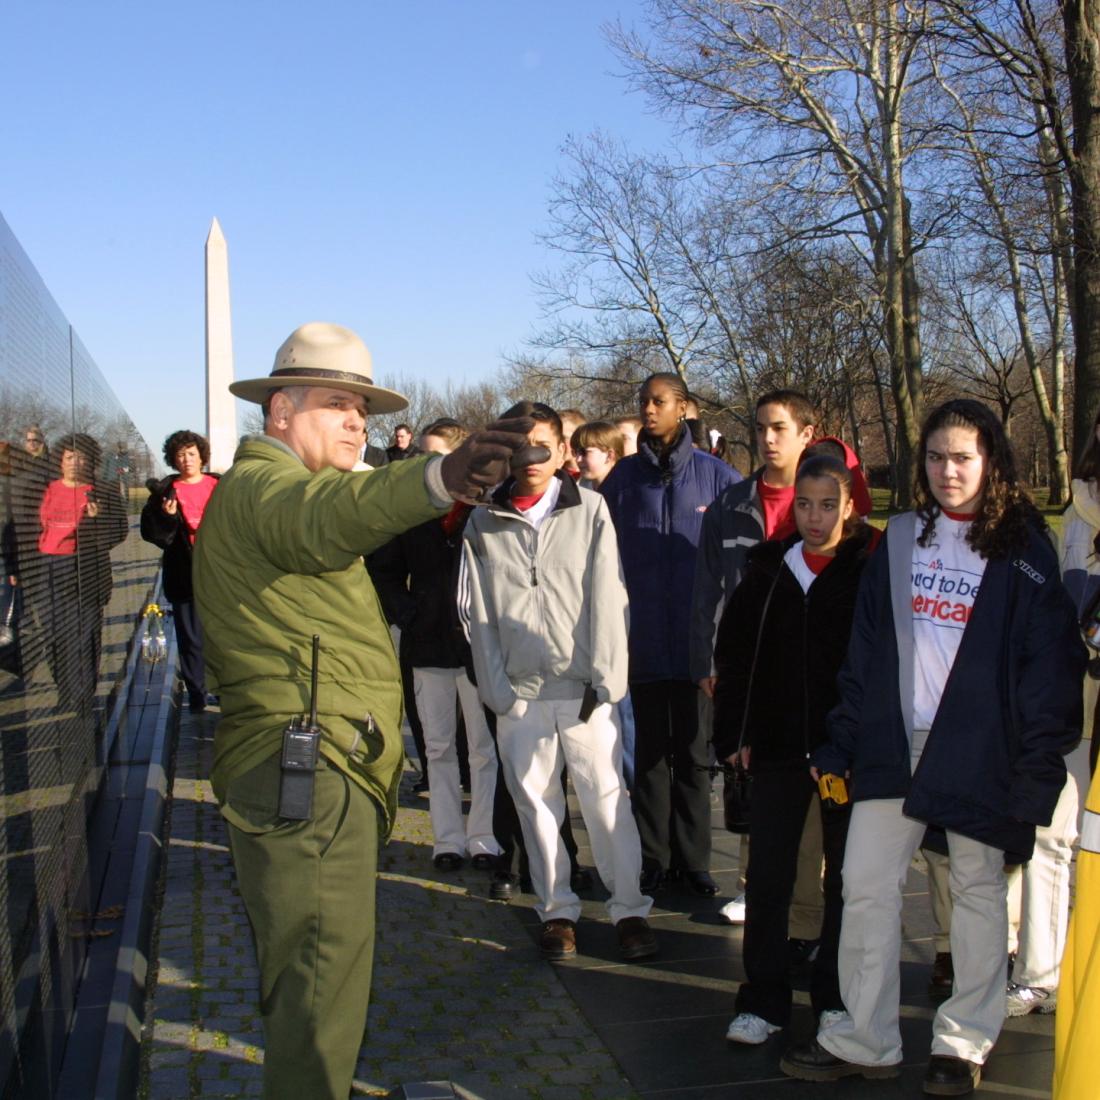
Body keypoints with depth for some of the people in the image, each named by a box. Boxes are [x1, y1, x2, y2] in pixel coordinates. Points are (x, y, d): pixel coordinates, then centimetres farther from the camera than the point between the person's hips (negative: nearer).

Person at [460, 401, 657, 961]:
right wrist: (495, 687, 0)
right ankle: (557, 909, 22)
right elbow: (479, 613, 6)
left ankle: (629, 908, 13)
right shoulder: (484, 523, 6)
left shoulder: (590, 510, 2)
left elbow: (607, 598, -2)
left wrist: (603, 679, -8)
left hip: (583, 686, -2)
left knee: (607, 797, -1)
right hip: (519, 690, 2)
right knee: (535, 801, 8)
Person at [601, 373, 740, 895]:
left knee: (693, 753, 9)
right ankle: (652, 857, 19)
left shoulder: (715, 475, -1)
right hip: (643, 638, 1)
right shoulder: (623, 477, 3)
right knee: (650, 752, 9)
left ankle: (693, 858, 20)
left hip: (697, 638, -1)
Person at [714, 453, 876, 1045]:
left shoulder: (870, 570, -5)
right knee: (767, 876, 5)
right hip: (777, 747, 2)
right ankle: (763, 1001, 16)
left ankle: (837, 998, 25)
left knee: (845, 875, 10)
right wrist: (734, 733, 1)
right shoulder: (768, 570, 4)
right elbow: (732, 653, 6)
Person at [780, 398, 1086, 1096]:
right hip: (893, 744, 3)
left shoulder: (1023, 549, -2)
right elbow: (864, 651, 9)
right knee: (867, 887, 2)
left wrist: (1038, 765, -11)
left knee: (979, 890, 9)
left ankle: (965, 1042, 25)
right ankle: (863, 1040, 14)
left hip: (980, 749, -3)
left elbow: (1052, 661, -5)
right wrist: (840, 744, 4)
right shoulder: (899, 540, 9)